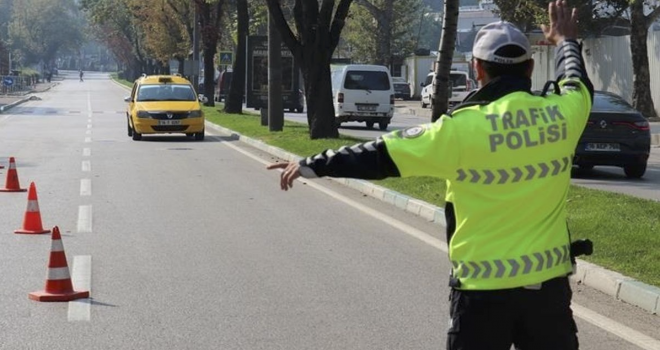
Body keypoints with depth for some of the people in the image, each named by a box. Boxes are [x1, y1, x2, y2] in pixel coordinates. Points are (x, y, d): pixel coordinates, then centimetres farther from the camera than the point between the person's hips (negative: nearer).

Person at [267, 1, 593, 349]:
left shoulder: (463, 128, -15)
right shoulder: (561, 113, -3)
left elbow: (382, 155, -9)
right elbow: (577, 83, 22)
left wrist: (312, 165, 2)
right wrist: (566, 41, 42)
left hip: (484, 286, -3)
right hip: (548, 280, 3)